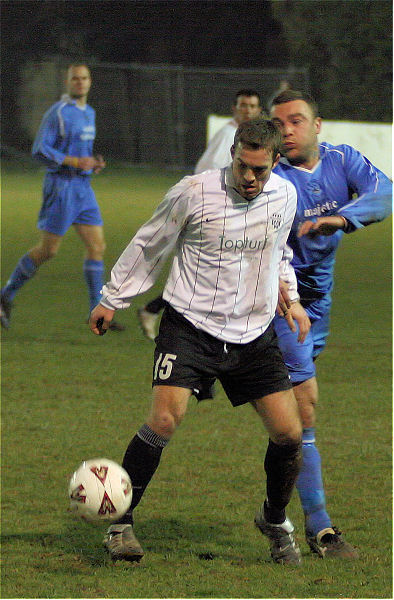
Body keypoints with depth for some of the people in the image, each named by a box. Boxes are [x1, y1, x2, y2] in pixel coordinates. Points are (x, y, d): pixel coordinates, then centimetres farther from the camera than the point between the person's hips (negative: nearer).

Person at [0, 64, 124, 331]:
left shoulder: (89, 113, 15)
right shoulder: (58, 112, -11)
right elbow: (40, 150, -15)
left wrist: (94, 163, 8)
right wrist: (76, 162, -20)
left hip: (83, 187, 8)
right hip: (61, 186, -8)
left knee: (97, 247, 0)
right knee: (48, 250, -4)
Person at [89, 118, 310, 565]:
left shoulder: (285, 196, 2)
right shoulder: (194, 192, -12)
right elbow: (149, 245, 2)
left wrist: (289, 295, 12)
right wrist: (112, 299, 8)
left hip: (254, 334, 4)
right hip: (190, 326, -4)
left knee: (289, 433, -3)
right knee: (164, 420, -20)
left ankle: (275, 520, 24)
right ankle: (120, 525, -6)